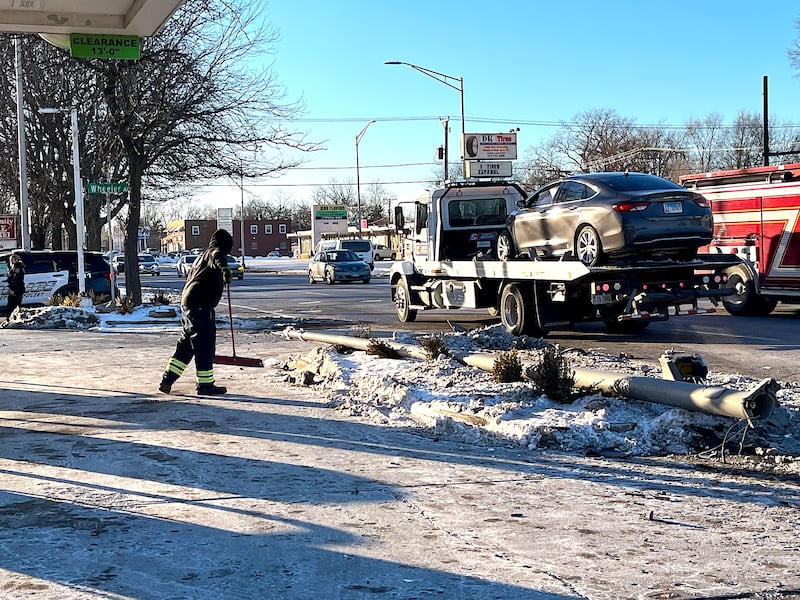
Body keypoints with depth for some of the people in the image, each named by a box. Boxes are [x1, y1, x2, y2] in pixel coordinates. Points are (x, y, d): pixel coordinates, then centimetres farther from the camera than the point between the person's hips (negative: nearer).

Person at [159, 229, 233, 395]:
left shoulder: (201, 256, 26)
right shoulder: (215, 251, -3)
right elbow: (218, 258, -30)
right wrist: (224, 269, -50)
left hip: (187, 303, 10)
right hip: (200, 306, -10)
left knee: (186, 344, 16)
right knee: (205, 344, -3)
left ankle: (167, 380, 17)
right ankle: (205, 384, 2)